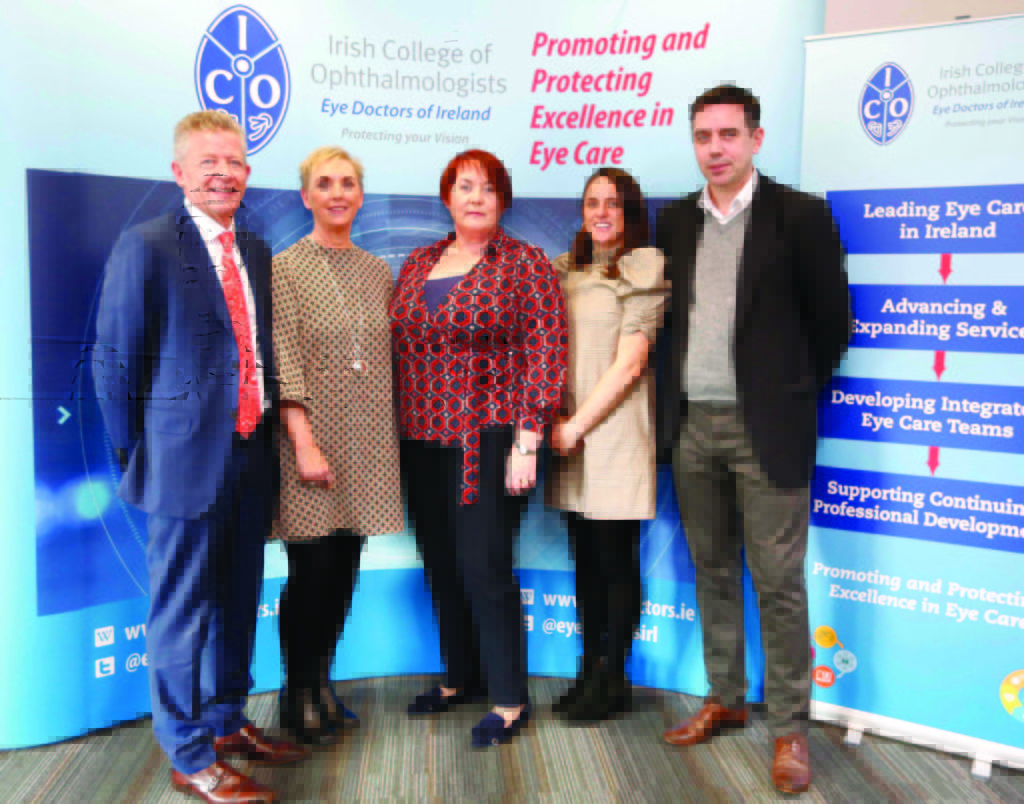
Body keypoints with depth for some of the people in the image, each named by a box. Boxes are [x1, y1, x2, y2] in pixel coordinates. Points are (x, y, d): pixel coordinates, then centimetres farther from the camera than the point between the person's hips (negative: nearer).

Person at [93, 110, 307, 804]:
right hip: (186, 460, -6)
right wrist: (136, 453, -5)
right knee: (183, 607, 6)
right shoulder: (146, 246, -10)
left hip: (252, 455, 7)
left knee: (238, 600, 18)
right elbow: (115, 361, -8)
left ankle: (227, 721, 37)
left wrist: (271, 432, 7)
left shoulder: (256, 251, 10)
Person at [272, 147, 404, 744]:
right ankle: (300, 696, 18)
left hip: (366, 440, 5)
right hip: (312, 434, -5)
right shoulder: (286, 269, -3)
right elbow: (286, 364, -10)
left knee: (345, 570, 10)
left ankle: (324, 682, 26)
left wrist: (396, 436, 9)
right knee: (313, 570, -1)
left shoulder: (378, 272, 12)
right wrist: (305, 444, -17)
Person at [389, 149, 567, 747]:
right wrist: (398, 431, 10)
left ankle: (509, 698, 9)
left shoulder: (526, 265, -2)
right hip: (422, 439, 6)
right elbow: (397, 346, 16)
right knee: (442, 564, 12)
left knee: (484, 564, -6)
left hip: (488, 439, -5)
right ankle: (461, 676, 31)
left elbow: (546, 353, -8)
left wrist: (527, 439, -14)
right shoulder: (418, 264, 14)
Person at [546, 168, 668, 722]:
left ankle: (611, 679, 14)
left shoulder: (643, 269, -2)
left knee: (615, 559, 1)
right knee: (585, 558, 11)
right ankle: (590, 671, 22)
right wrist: (557, 425, 3)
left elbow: (630, 364, -9)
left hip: (616, 430, -5)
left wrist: (577, 425, -11)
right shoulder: (565, 271, 16)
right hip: (569, 436, 6)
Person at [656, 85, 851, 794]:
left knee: (778, 583, 0)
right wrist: (676, 400, 11)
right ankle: (725, 699, 31)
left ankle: (790, 728, 15)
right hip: (692, 424, 5)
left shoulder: (800, 215, -4)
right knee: (713, 571, 15)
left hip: (765, 427, -4)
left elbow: (832, 321, 0)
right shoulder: (676, 221, 10)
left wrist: (795, 394, 5)